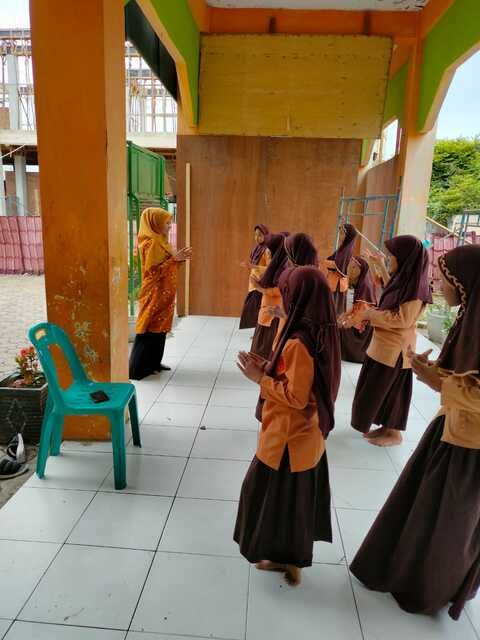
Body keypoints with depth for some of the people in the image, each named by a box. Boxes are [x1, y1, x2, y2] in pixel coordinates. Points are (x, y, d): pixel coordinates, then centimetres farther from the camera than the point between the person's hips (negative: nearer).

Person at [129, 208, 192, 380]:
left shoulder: (159, 241, 13)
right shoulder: (151, 243, -16)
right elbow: (154, 272, -21)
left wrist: (179, 258, 5)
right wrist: (175, 258, -22)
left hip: (163, 293, 10)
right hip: (154, 294, -10)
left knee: (159, 328, 14)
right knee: (150, 329, -6)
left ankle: (153, 363, 23)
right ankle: (138, 369, 1)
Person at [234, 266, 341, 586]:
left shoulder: (299, 342, -28)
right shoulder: (321, 333, -1)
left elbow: (296, 397, -26)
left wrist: (260, 378, -17)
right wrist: (269, 368, 3)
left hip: (289, 437, -9)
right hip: (307, 433, 9)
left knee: (279, 494, 12)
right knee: (296, 496, 22)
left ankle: (285, 558, 32)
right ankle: (291, 558, 40)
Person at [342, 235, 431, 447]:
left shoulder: (415, 286, -20)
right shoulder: (402, 279, 7)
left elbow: (402, 319, -24)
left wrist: (367, 314, -18)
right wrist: (364, 314, -1)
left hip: (395, 349, -8)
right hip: (384, 345, 8)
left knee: (390, 389, 5)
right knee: (381, 388, 16)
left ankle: (394, 433, 22)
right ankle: (387, 427, 30)